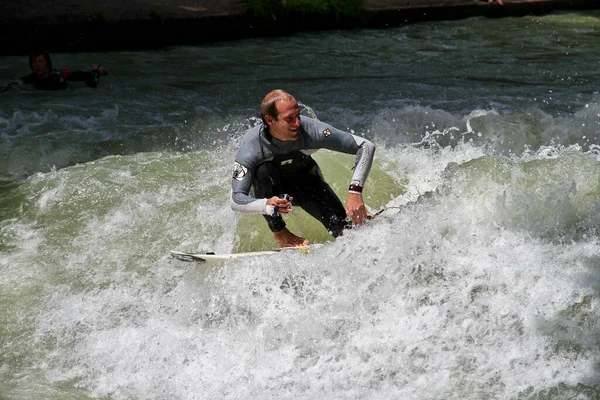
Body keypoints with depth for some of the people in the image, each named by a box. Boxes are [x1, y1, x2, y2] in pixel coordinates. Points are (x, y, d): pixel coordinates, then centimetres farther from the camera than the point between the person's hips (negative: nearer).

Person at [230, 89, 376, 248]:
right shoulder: (251, 145, -34)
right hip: (269, 188, 0)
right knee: (264, 170, -36)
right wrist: (267, 205, -57)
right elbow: (236, 200, -36)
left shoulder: (310, 130, -32)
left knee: (345, 229, -19)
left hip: (305, 180, 1)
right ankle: (280, 234, -17)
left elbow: (366, 146, -28)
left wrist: (355, 191, -39)